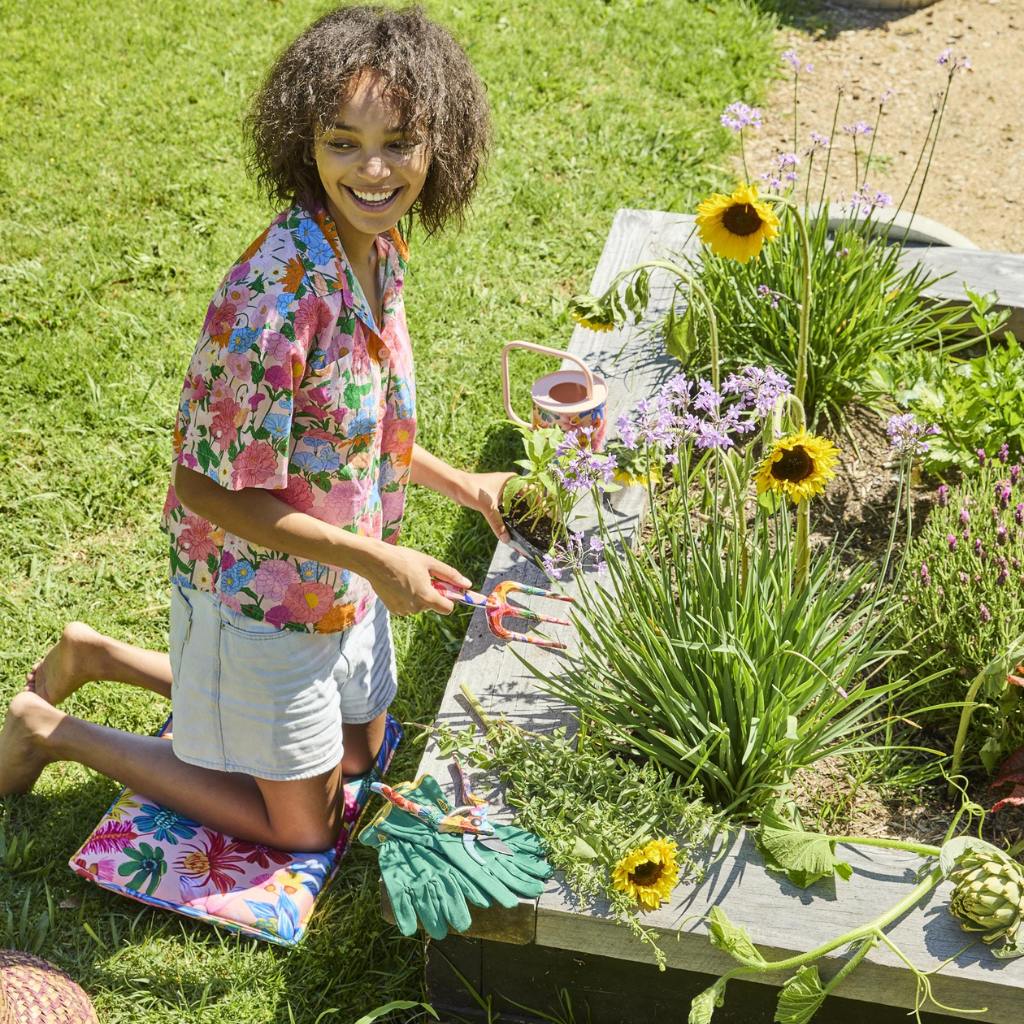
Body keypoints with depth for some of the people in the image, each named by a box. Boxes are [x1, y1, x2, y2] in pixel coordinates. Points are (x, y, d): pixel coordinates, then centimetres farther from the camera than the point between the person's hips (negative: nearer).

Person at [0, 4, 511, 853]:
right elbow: (209, 487, -26)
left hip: (339, 582, 8)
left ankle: (100, 656, 32)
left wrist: (460, 483, 4)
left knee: (356, 754, 29)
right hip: (265, 596, -8)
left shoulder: (378, 249, -7)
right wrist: (375, 560, -23)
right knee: (302, 826, 13)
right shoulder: (274, 296, -33)